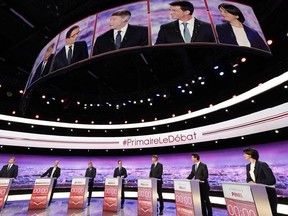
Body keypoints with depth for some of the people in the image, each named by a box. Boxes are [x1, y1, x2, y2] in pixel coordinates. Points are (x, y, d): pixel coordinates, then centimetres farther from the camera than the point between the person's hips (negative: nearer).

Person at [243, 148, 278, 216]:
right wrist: (250, 183, -11)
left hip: (268, 195, -6)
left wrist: (256, 183, -25)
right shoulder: (248, 166, 4)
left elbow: (272, 180, -20)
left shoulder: (262, 165, -17)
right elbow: (248, 179, 12)